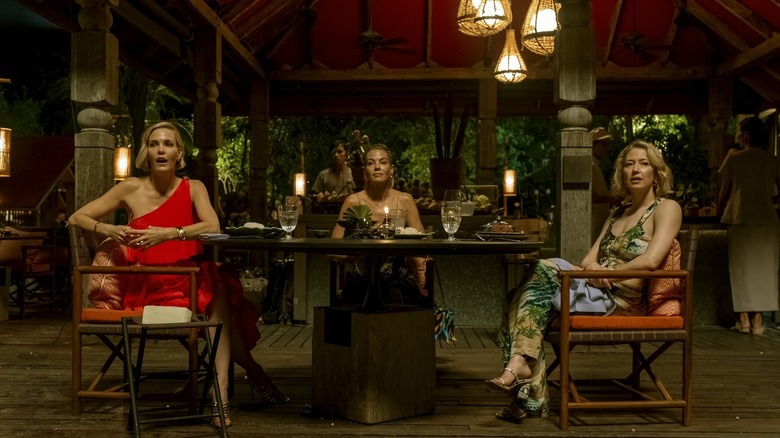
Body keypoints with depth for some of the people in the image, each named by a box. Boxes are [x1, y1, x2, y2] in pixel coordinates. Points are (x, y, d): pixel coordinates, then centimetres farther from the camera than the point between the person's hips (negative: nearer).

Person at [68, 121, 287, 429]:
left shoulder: (193, 188, 6)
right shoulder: (131, 189, 3)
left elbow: (213, 227, -13)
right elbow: (76, 218, 5)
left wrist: (168, 234, -27)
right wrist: (108, 230, -16)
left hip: (191, 278, 2)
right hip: (148, 287, -2)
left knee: (220, 289, -30)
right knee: (217, 303, -27)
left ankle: (221, 394, -26)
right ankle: (251, 370, -12)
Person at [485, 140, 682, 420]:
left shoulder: (666, 208, 3)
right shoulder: (617, 213, 25)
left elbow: (650, 260, -14)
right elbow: (588, 259, 16)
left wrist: (605, 271, -8)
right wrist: (592, 267, -8)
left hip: (626, 299, -6)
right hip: (597, 292, 6)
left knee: (544, 271, -24)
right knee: (535, 296, -20)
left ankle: (519, 363, -25)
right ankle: (529, 395, -26)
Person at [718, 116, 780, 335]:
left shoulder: (733, 158, 0)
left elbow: (724, 193, 4)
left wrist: (720, 210, 20)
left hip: (739, 218, -1)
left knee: (741, 268, 5)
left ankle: (744, 319, 4)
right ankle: (757, 320, 4)